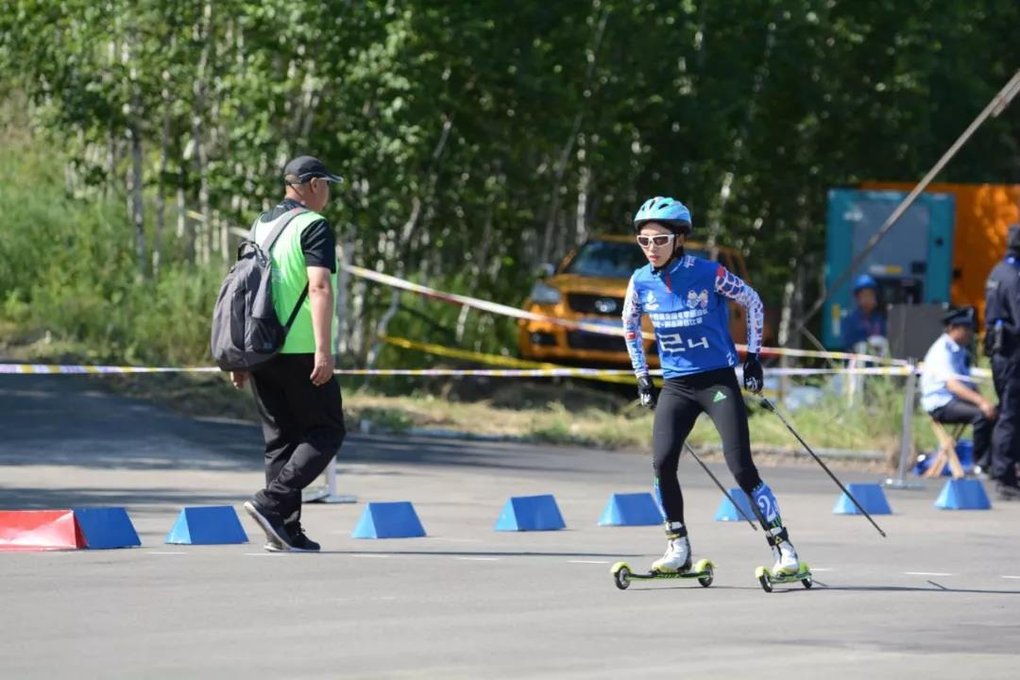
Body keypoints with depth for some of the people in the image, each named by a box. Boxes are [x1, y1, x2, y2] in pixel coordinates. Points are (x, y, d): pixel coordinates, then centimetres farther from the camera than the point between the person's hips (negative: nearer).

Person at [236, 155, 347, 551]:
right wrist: (323, 350, -22)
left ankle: (285, 531, 5)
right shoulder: (314, 227, -7)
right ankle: (271, 502, -15)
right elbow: (319, 288, -18)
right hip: (300, 351, -7)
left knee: (279, 439, 10)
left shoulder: (260, 226, 16)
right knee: (326, 432, 2)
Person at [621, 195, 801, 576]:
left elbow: (752, 303, 4)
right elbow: (630, 326, 19)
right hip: (676, 385, 4)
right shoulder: (641, 282, 0)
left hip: (718, 381, -4)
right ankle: (678, 549, 2)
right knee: (662, 463, -13)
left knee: (741, 468, -11)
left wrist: (753, 357, 3)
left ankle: (782, 547, -2)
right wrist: (642, 377, 15)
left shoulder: (708, 274, -12)